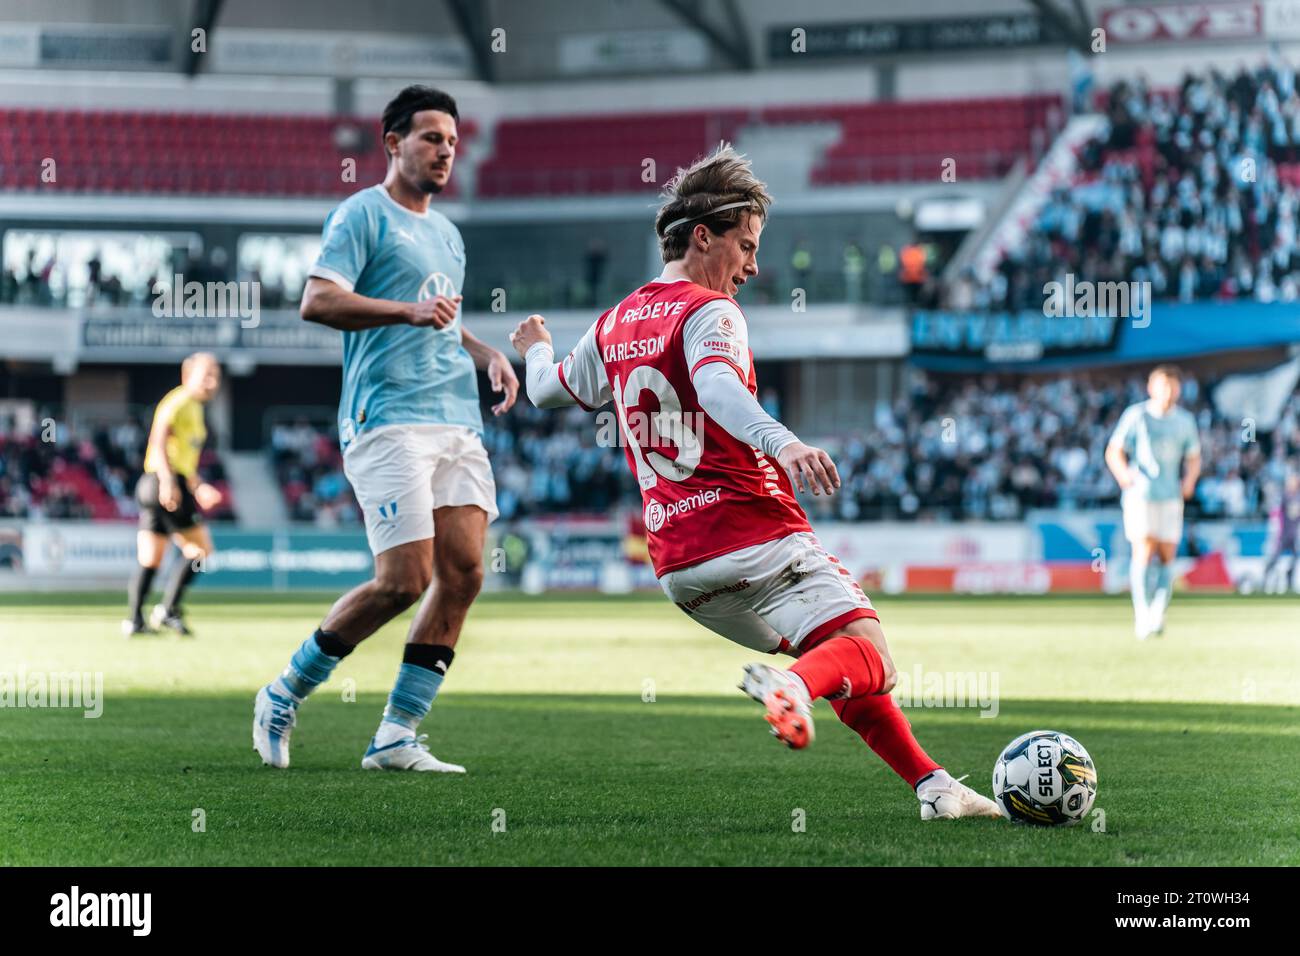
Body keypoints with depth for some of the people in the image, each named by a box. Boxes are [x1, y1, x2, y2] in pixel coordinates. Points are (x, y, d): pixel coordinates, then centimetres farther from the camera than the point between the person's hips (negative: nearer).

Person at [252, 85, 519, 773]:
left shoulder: (446, 233, 25)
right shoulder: (362, 214, -1)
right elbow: (316, 301, -12)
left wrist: (487, 355, 16)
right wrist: (409, 311, -21)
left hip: (458, 422, 8)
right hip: (388, 419, -8)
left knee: (463, 571, -4)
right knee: (405, 578, -14)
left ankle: (396, 737, 1)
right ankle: (284, 695, 5)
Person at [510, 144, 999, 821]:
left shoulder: (614, 325, 17)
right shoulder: (708, 311, -6)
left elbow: (550, 389, 35)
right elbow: (716, 386, -28)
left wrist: (535, 348, 58)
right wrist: (782, 443, -45)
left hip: (677, 567, 8)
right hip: (754, 538, -8)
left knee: (842, 665, 19)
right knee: (867, 656, -16)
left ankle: (930, 781, 11)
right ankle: (793, 686, -46)